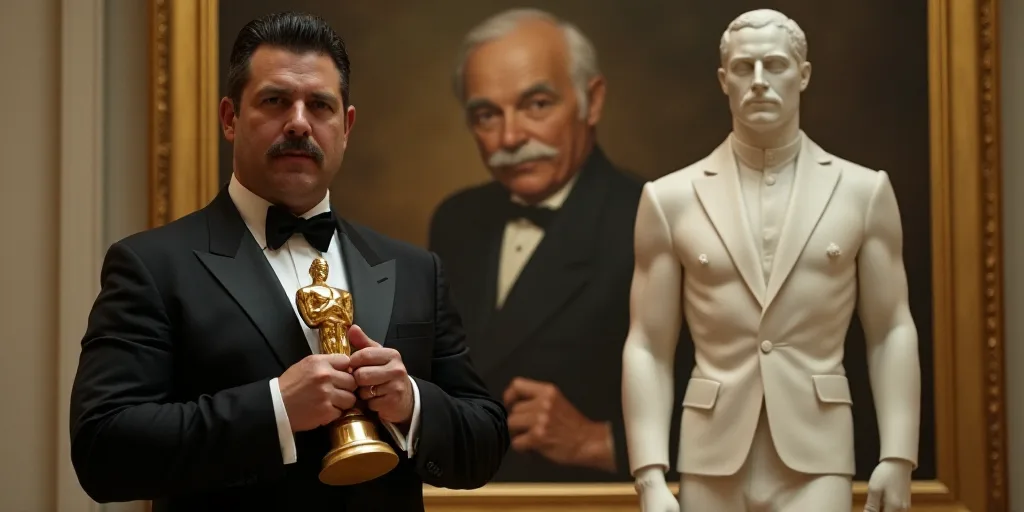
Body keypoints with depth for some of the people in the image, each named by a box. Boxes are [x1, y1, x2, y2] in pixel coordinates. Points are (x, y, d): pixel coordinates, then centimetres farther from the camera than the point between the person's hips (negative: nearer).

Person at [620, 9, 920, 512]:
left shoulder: (863, 191, 4)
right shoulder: (671, 199, 3)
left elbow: (891, 333, 5)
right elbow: (647, 349, 2)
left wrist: (897, 457, -3)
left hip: (815, 457, -1)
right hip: (712, 459, 1)